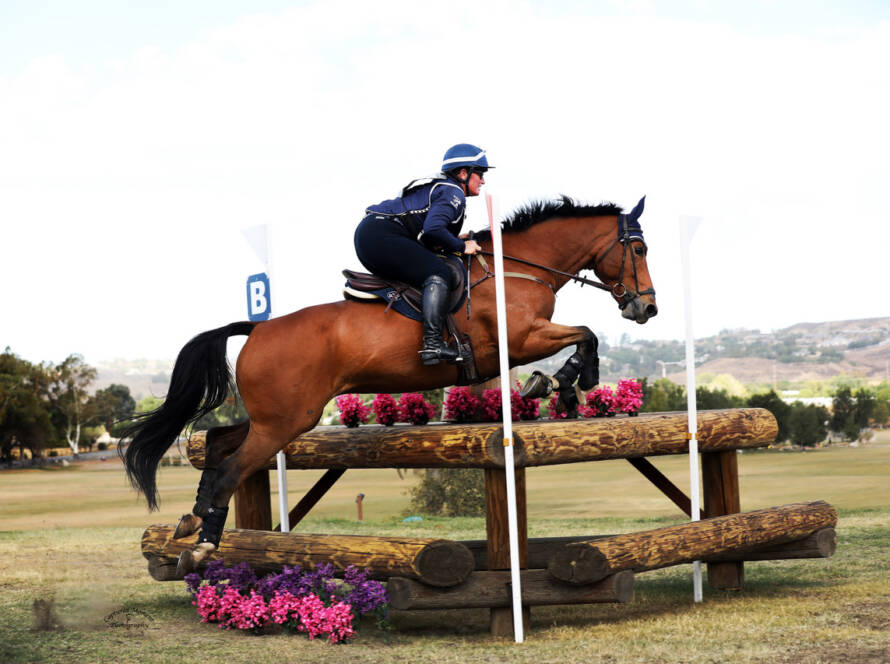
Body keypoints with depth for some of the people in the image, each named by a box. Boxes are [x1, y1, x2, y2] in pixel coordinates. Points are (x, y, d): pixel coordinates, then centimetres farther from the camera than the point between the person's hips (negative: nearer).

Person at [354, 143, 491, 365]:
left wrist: (456, 239, 16)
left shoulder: (438, 187, 27)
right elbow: (433, 228, -21)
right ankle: (432, 344, -32)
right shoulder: (453, 193, -4)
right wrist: (461, 246, -8)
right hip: (381, 236, -11)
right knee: (439, 274, -19)